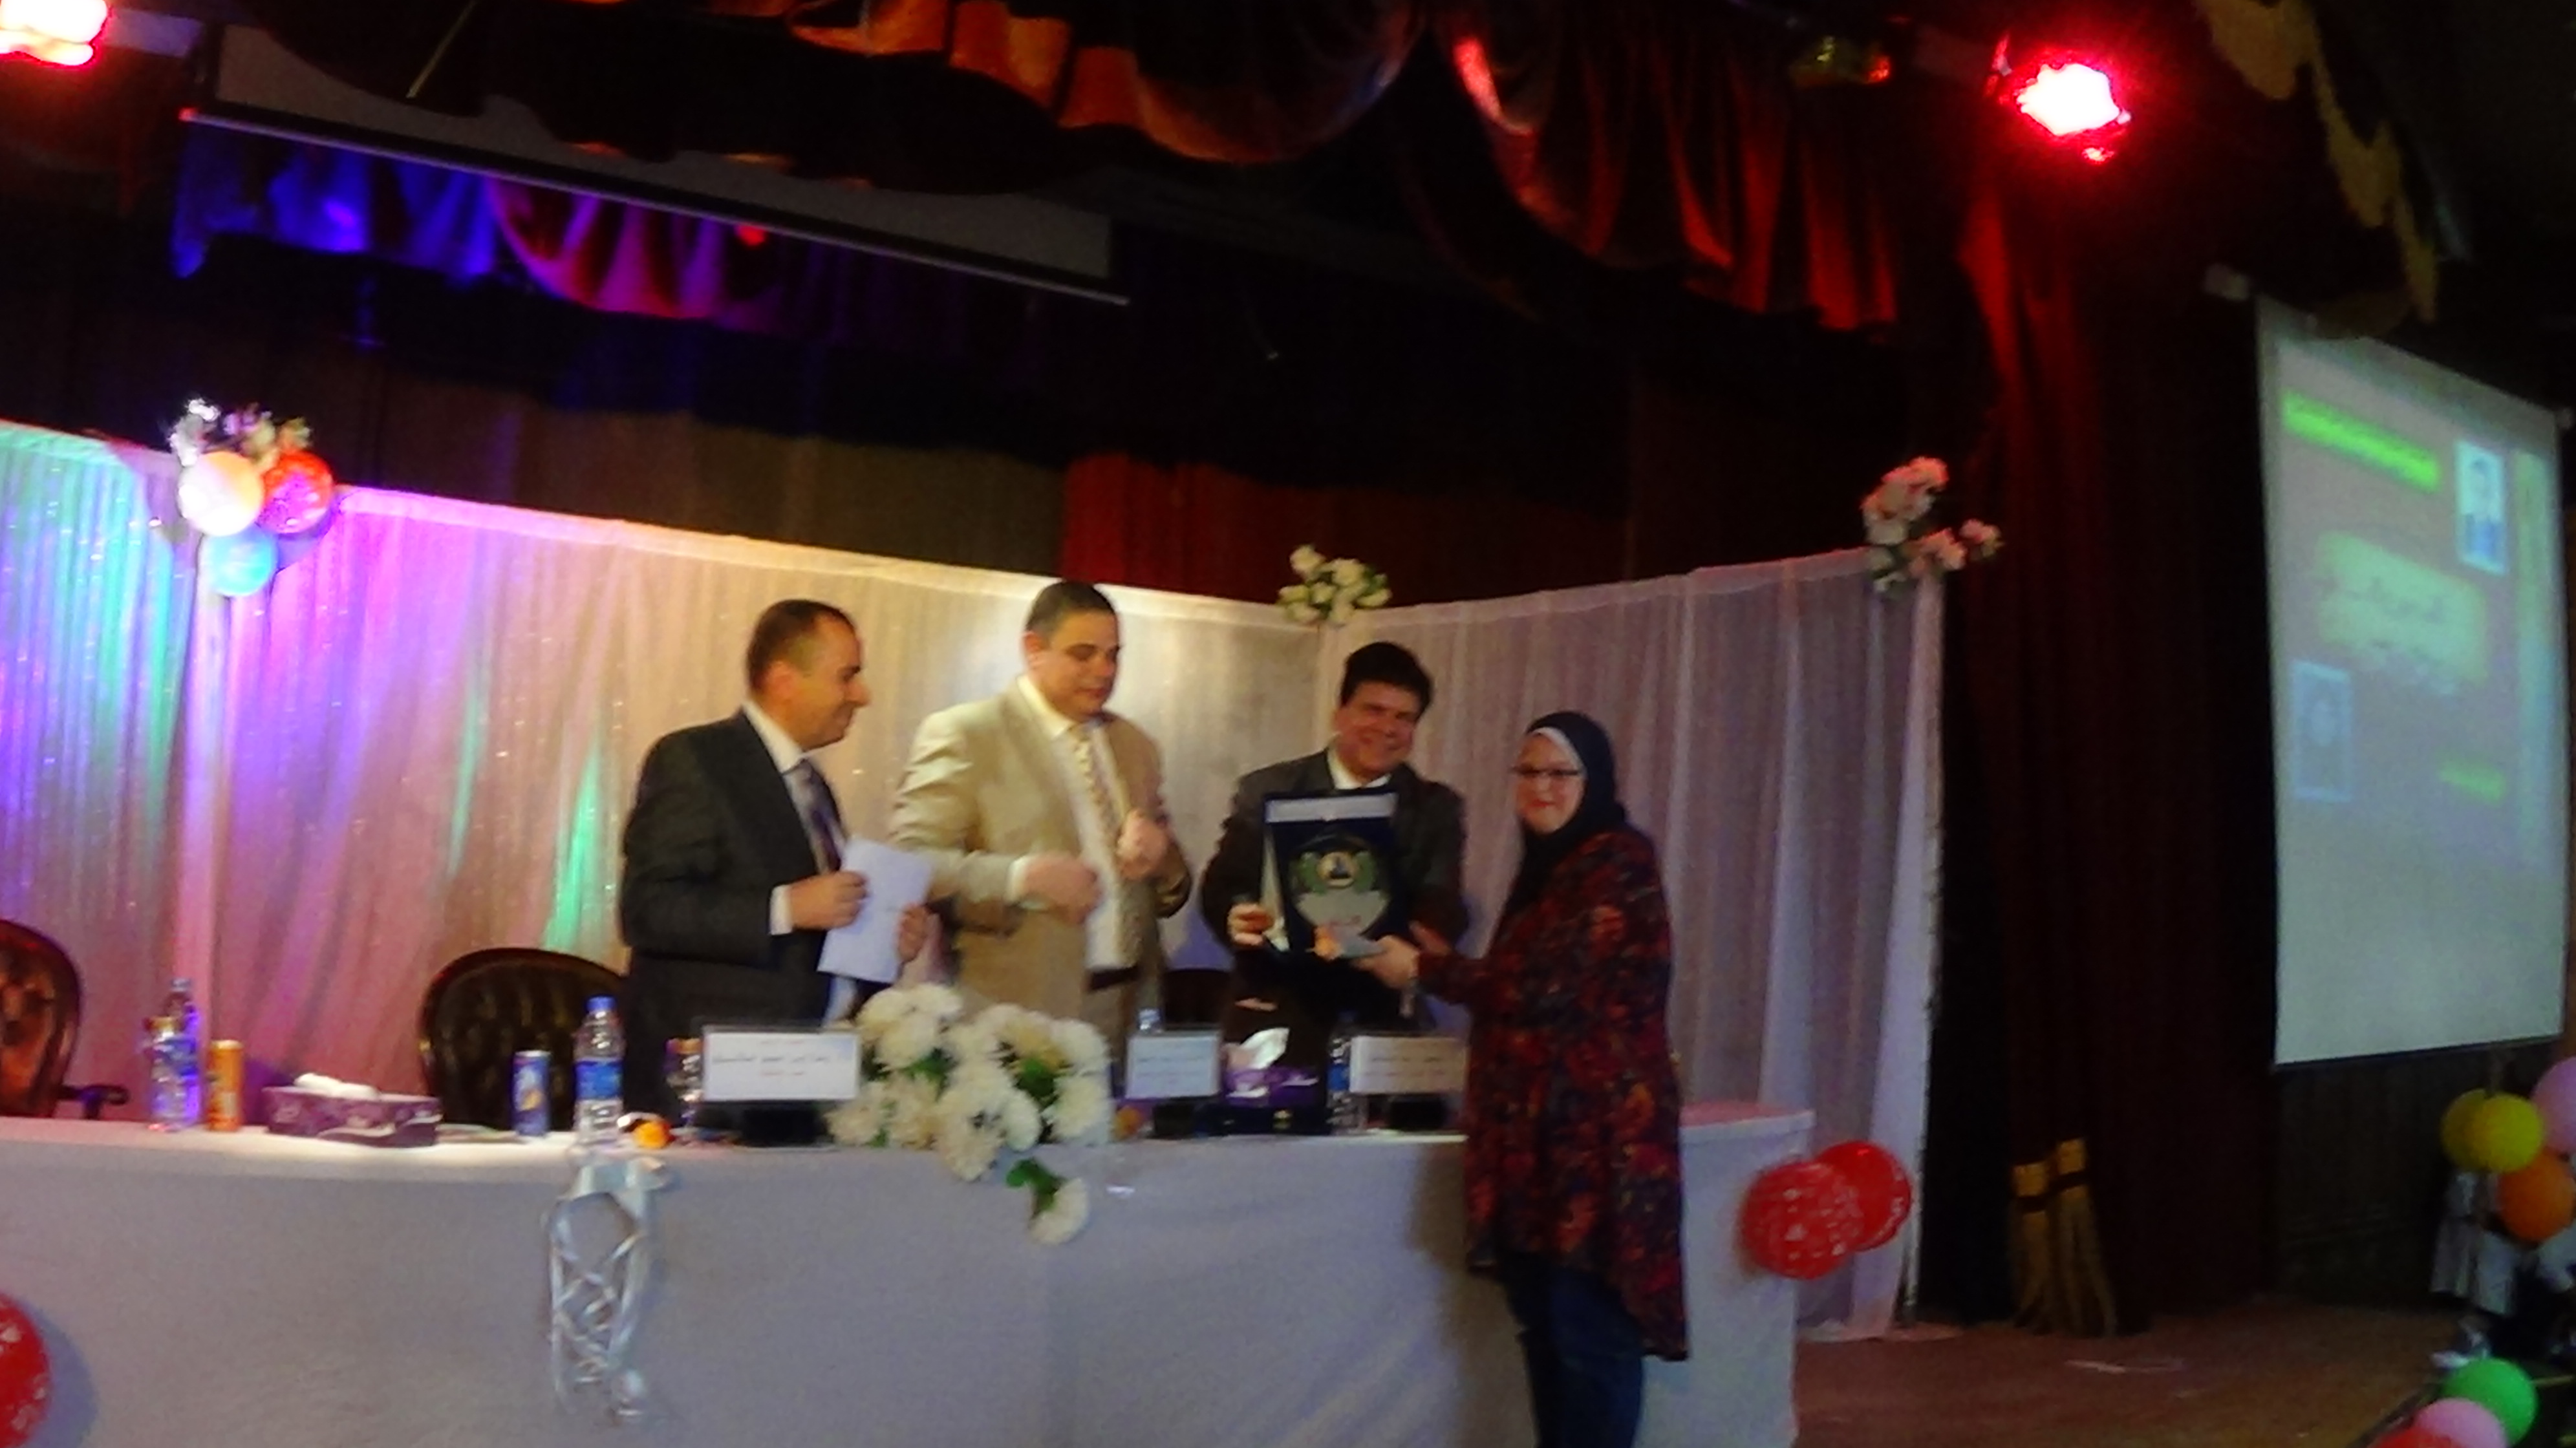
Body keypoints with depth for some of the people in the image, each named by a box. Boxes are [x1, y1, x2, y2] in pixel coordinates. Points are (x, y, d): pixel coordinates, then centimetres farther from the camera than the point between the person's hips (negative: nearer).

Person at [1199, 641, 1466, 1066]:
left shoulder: (1437, 810, 8)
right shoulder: (1267, 791, 5)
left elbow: (1442, 911, -3)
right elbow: (1219, 888, 1)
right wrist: (1236, 919, -23)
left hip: (1378, 1020, 1)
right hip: (1274, 1017, -1)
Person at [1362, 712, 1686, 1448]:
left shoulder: (1618, 863, -11)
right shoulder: (1543, 866, 17)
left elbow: (1544, 983, -17)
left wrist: (1424, 968, -7)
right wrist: (1444, 954, 17)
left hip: (1598, 1129, -9)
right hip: (1537, 1126, 9)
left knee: (1590, 1327, -5)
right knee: (1542, 1321, 11)